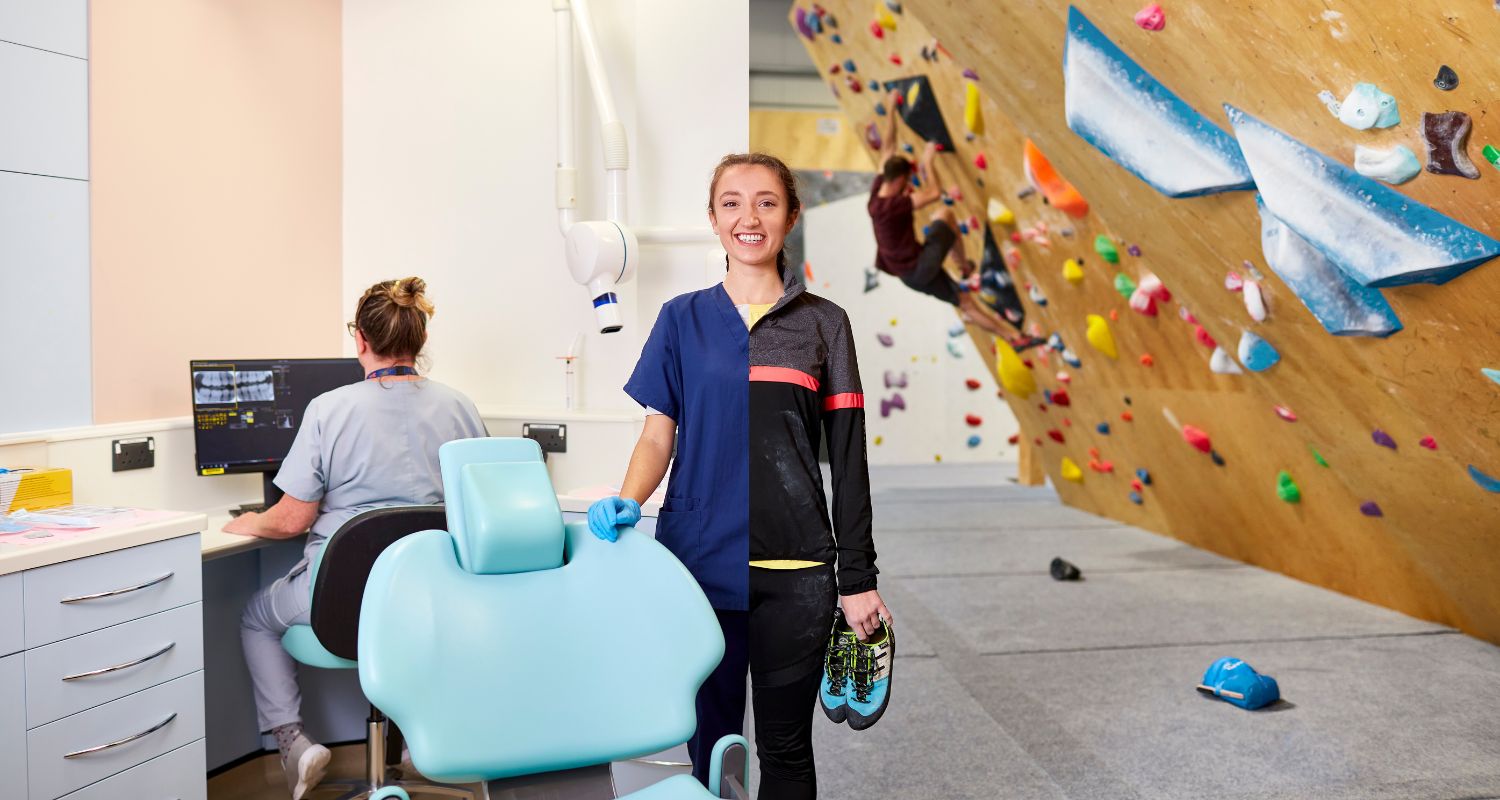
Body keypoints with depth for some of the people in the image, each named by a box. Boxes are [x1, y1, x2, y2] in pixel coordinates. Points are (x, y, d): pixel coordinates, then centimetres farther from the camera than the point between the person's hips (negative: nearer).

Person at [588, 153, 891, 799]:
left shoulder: (823, 324, 6)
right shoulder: (683, 319, 8)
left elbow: (847, 460, 4)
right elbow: (659, 434, 7)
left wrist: (858, 577, 1)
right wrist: (626, 502, -13)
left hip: (795, 570, 0)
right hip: (700, 558, 1)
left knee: (785, 747, 9)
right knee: (710, 737, 10)